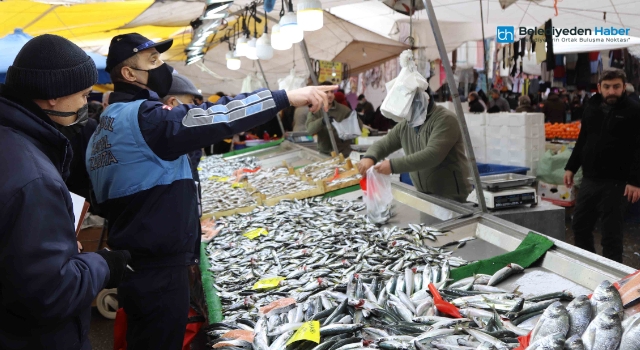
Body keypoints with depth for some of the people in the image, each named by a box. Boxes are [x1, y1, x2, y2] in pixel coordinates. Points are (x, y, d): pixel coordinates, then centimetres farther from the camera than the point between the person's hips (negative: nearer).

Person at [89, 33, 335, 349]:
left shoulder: (108, 123, 14)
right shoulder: (142, 118, -18)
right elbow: (213, 118, -30)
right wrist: (286, 97, -29)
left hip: (136, 263, 10)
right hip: (156, 269, -10)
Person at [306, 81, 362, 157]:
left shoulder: (343, 109, 3)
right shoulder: (314, 111, 1)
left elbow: (359, 126, 1)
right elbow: (310, 129, -16)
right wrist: (322, 121, -34)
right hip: (324, 153, 0)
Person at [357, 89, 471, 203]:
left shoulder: (445, 119, -16)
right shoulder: (405, 125, 7)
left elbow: (432, 155, -27)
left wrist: (393, 165, -29)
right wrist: (369, 157, -14)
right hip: (424, 194, 7)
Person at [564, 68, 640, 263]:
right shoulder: (591, 108, 11)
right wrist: (571, 167, 13)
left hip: (616, 183, -6)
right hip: (590, 179, 6)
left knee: (611, 234, 1)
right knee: (580, 226, 15)